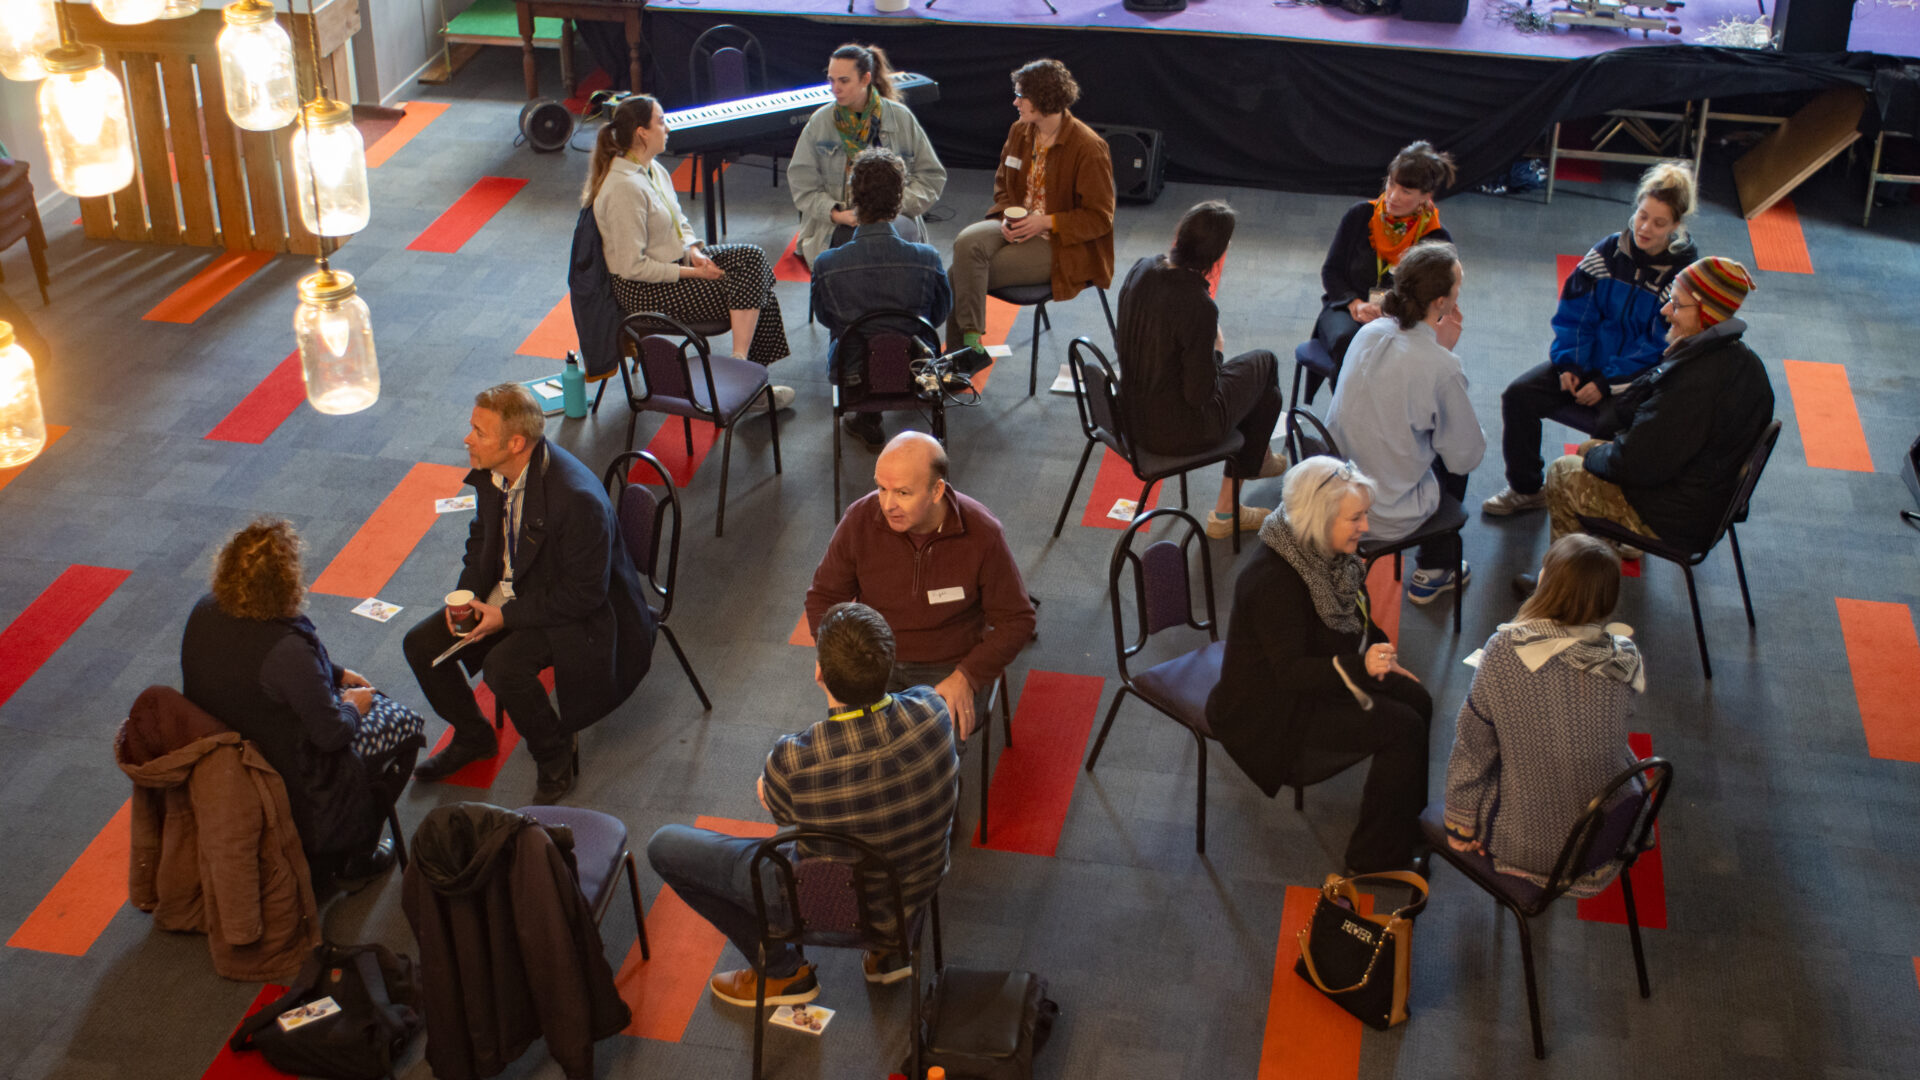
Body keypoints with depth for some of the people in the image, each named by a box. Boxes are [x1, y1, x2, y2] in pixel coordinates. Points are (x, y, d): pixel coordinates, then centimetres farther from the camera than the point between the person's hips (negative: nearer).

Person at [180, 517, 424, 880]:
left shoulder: (206, 611, -11)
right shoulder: (287, 649, -37)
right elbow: (331, 733, -27)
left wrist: (337, 674, 12)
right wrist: (351, 708, -6)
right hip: (289, 776, -8)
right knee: (403, 723, 13)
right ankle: (356, 856, 27)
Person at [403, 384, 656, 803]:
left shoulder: (578, 498, -33)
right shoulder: (490, 471, -8)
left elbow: (584, 593, -25)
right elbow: (483, 536, 12)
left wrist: (507, 616, -24)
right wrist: (466, 595, -5)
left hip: (575, 612, -8)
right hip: (508, 592, 8)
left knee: (504, 666, -31)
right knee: (422, 643, -2)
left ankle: (556, 754, -4)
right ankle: (473, 736, 23)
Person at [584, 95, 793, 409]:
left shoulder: (652, 168, 6)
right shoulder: (624, 188, -24)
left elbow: (679, 221, 18)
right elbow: (633, 267, -24)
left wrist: (694, 251, -4)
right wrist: (691, 273, -19)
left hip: (675, 260, 10)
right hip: (644, 290, -10)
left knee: (752, 257, -8)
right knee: (749, 289, -16)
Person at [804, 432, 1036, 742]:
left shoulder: (982, 533, -16)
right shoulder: (860, 519, -9)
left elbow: (1016, 620, -4)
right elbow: (824, 596, 7)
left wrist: (966, 678, -15)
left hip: (951, 666, -2)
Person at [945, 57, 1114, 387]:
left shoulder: (1088, 147, -15)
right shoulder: (1019, 131, 5)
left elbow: (1100, 217, -12)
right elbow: (1002, 185, 18)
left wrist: (1045, 222, -21)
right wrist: (1007, 217, -4)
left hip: (1062, 245, -7)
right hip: (1018, 226, 7)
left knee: (962, 274, -22)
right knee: (967, 242, -24)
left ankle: (962, 351, -7)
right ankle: (968, 340, -18)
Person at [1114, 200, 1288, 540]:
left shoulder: (1142, 269, -8)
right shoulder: (1199, 307, -30)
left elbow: (1122, 346, 5)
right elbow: (1200, 394, -23)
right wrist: (1217, 351, -3)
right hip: (1175, 430, -7)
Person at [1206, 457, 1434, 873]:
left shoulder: (1325, 551, -3)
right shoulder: (1272, 581, -31)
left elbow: (1353, 620, 16)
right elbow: (1292, 671, -33)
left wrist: (1381, 660, 7)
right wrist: (1360, 667, -45)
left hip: (1315, 678, 9)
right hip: (1270, 711, -9)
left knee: (1416, 701, -5)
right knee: (1402, 728, -18)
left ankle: (1401, 822, 12)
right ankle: (1375, 862, -7)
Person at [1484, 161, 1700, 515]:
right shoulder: (1608, 253, 1)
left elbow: (1660, 349, -13)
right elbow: (1574, 313, 5)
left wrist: (1607, 383, -19)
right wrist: (1568, 364, -10)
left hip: (1636, 377, -5)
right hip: (1588, 362, 5)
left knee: (1611, 425, -34)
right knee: (1518, 395, -13)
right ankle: (1526, 489, 3)